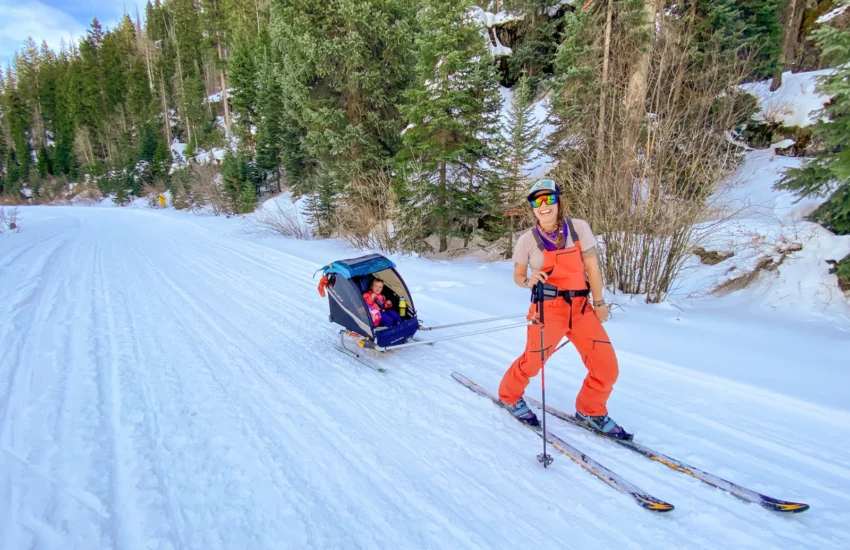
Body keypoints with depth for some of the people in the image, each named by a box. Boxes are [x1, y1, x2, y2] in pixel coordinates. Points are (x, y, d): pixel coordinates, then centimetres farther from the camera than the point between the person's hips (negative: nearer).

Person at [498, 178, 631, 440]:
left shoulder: (579, 228, -4)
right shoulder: (527, 240, -8)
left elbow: (592, 266, 1)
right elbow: (518, 276, 2)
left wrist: (599, 302, 4)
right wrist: (529, 281, -20)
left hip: (581, 307, 3)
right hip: (548, 308, -3)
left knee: (607, 367, 2)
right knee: (532, 362, 8)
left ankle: (590, 411, 29)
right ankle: (509, 395, 39)